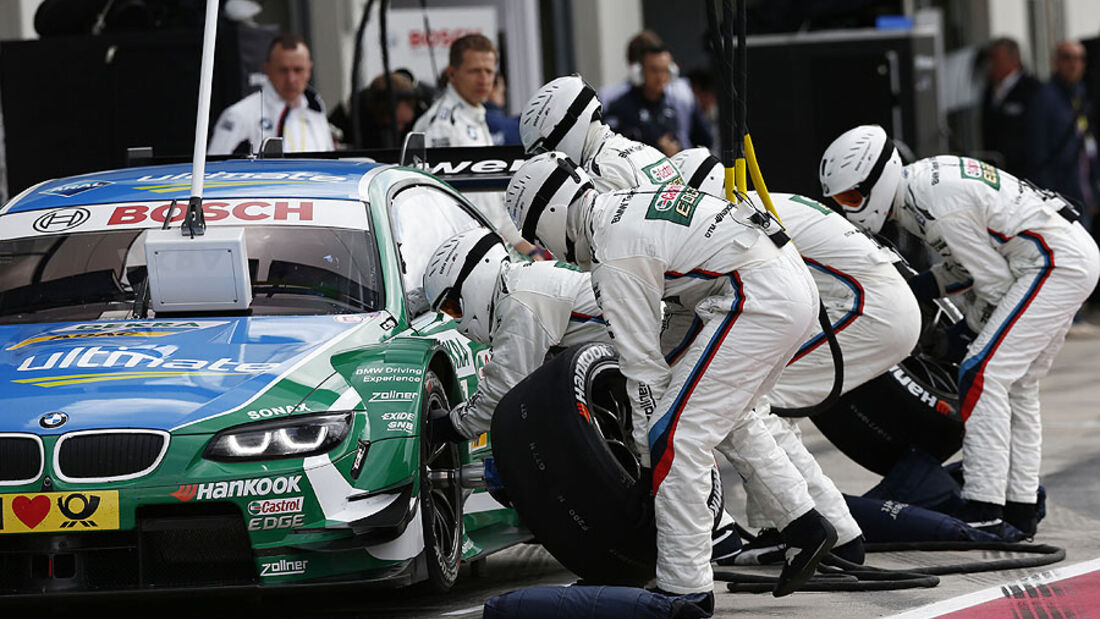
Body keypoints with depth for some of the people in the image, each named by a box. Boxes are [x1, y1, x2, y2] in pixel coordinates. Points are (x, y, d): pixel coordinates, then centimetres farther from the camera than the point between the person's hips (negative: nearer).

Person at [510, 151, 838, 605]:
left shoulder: (615, 258, -10)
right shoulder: (626, 205, 19)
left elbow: (642, 362, -7)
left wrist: (648, 450, 2)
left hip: (759, 300, -10)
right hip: (796, 285, 10)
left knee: (676, 436, -6)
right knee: (727, 417, 27)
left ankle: (685, 585, -5)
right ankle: (805, 527, 25)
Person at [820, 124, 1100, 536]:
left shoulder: (937, 205, -22)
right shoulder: (916, 184, 9)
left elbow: (994, 279, -14)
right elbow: (967, 262, 16)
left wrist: (967, 331, 0)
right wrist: (916, 290, 4)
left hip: (1056, 262, -11)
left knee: (984, 374, -13)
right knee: (1017, 386, 15)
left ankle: (984, 510, -16)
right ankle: (1019, 510, 20)